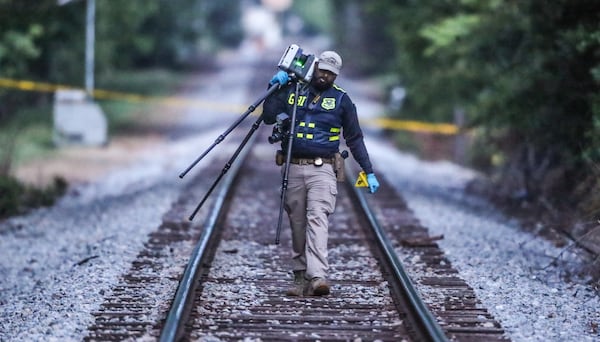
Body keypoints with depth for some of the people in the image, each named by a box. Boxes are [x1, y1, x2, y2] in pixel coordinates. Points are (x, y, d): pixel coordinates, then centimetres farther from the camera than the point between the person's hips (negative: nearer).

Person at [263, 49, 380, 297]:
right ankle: (301, 277, 13)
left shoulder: (341, 100, 6)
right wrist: (274, 88, -4)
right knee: (297, 224, 5)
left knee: (317, 219, -19)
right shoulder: (292, 90, 10)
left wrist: (369, 172, 8)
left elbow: (354, 139, 10)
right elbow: (268, 117, 3)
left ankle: (317, 277, -30)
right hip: (294, 168, 3)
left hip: (322, 169, -3)